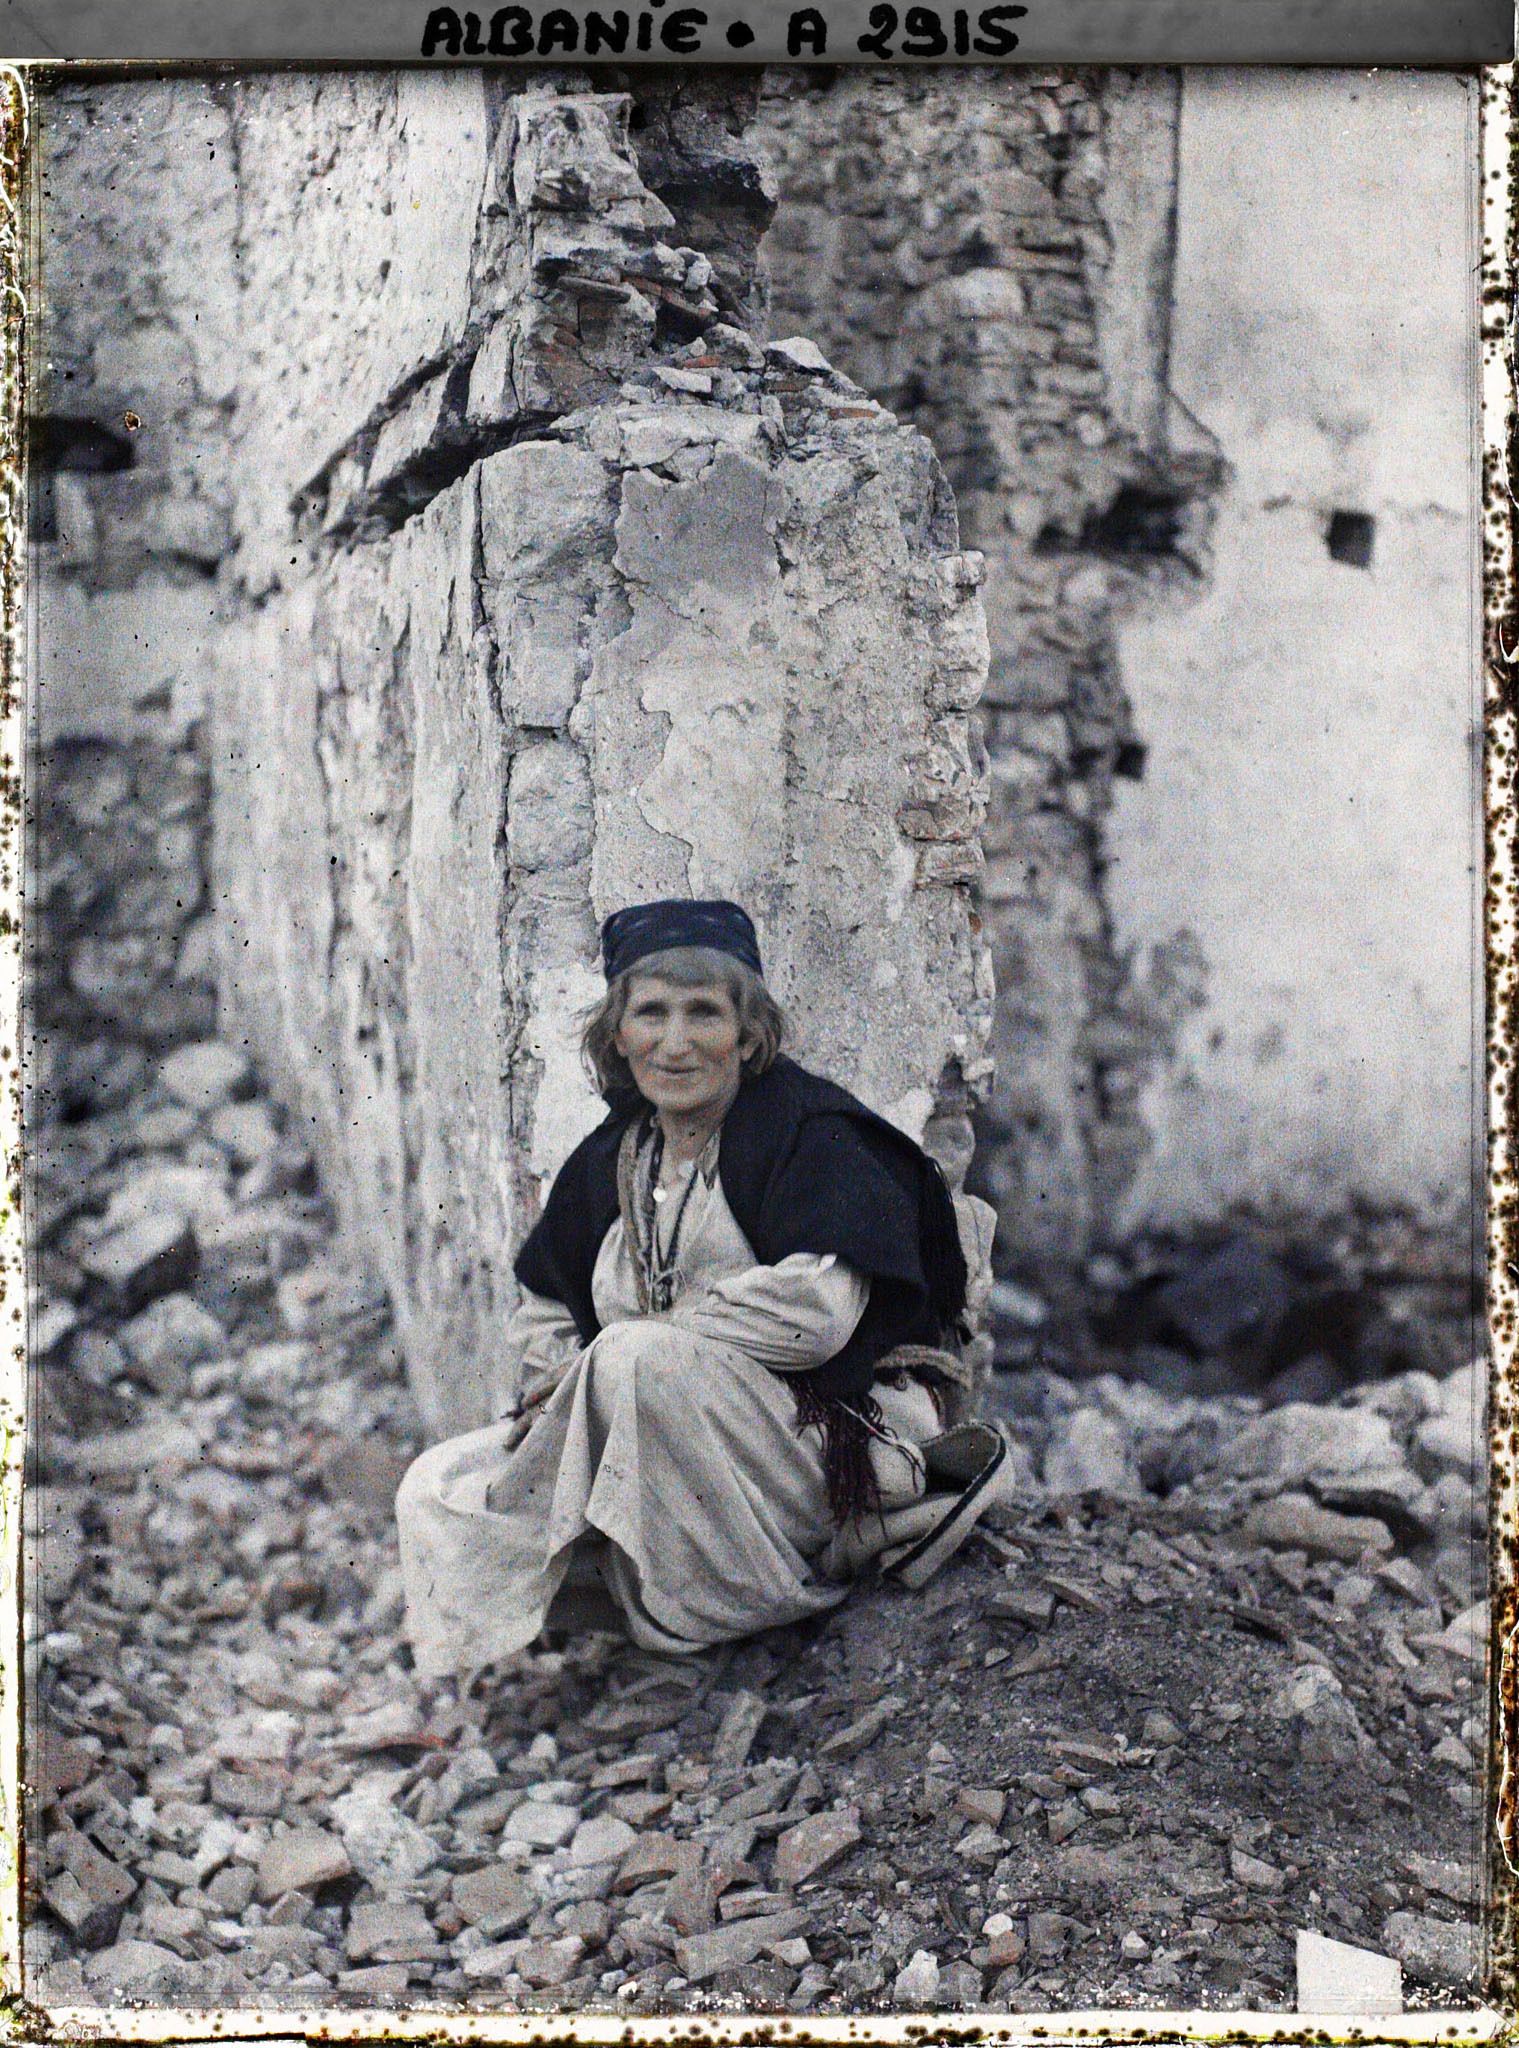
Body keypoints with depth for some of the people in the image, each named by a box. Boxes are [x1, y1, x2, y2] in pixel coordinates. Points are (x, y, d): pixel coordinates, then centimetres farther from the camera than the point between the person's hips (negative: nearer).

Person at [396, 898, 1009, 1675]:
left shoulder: (809, 1132, -8)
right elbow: (544, 1312, 22)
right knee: (436, 1488, -4)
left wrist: (626, 1348, -18)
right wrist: (565, 1376, -3)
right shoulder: (608, 1159, 12)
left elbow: (817, 1308, -24)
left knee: (639, 1358, -34)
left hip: (835, 1429, -7)